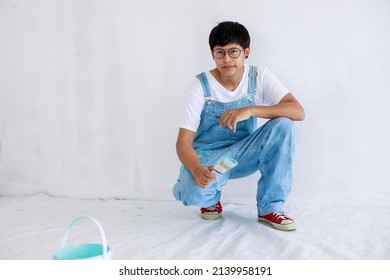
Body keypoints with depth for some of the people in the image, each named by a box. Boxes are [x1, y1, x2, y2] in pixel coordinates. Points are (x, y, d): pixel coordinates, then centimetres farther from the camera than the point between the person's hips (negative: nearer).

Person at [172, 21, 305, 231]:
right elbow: (183, 141, -18)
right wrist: (197, 170, -41)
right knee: (195, 192, -36)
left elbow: (298, 111, -22)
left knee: (284, 125, -26)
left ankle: (270, 208, -13)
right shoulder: (201, 86, -14)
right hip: (207, 156, -2)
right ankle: (210, 198, 6)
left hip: (243, 155, 2)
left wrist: (250, 110, -36)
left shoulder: (260, 77, -9)